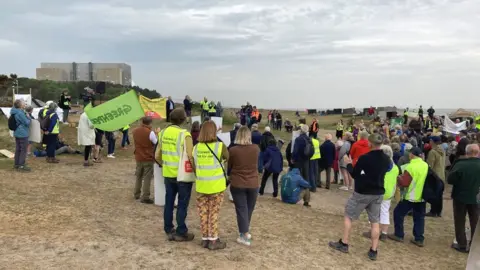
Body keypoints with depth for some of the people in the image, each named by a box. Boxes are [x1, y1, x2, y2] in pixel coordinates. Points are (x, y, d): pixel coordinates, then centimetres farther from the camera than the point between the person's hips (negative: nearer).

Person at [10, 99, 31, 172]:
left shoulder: (15, 112, 12)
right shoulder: (20, 113, -20)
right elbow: (27, 123, -16)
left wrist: (27, 117, 8)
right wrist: (29, 117, 1)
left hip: (17, 134, 10)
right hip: (22, 134, -10)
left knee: (18, 149, 15)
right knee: (23, 150, -5)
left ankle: (17, 164, 23)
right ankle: (21, 166, -3)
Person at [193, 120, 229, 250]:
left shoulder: (196, 148, 0)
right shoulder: (220, 146, -12)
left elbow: (193, 167, 7)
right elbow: (228, 159, 6)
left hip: (201, 185, 3)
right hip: (216, 186, -3)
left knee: (203, 213, 11)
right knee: (214, 213, 6)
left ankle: (205, 239, 21)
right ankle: (213, 240, 13)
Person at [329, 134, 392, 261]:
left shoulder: (364, 158, -20)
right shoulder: (386, 159, -2)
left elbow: (354, 174, -9)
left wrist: (348, 163, 7)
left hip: (362, 193, -5)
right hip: (378, 193, 5)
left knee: (348, 216, 11)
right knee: (375, 221, 11)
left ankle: (343, 244, 17)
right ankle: (373, 251, 12)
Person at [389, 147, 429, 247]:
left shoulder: (411, 167, -18)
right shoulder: (426, 166, 2)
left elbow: (404, 183, -17)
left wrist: (398, 177, 0)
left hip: (411, 197, -6)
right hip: (422, 197, 6)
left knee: (398, 213, 8)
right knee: (419, 217, 14)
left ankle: (399, 235, 13)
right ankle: (419, 239, 14)